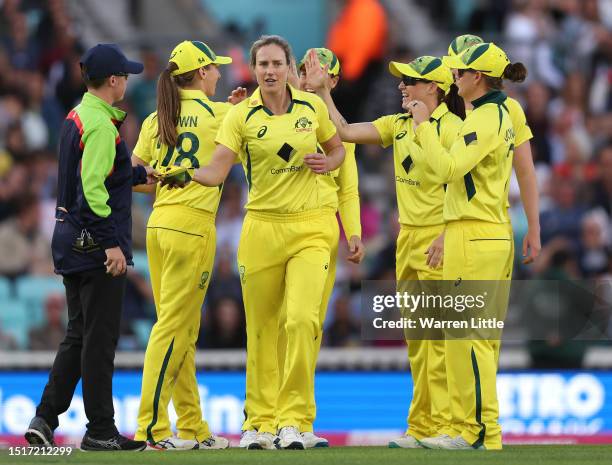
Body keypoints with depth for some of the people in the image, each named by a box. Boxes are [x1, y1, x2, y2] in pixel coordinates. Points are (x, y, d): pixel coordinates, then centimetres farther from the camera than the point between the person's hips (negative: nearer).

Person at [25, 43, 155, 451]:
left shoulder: (76, 118, 14)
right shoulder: (101, 125, -15)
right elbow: (94, 189, -22)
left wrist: (139, 175, 30)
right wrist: (112, 244, -23)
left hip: (70, 241, 10)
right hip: (96, 244, -10)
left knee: (79, 335, 14)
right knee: (100, 338, -4)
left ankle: (45, 419, 9)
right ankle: (100, 431, 0)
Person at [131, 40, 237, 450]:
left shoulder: (156, 120, 11)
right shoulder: (218, 114, -4)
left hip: (159, 224, 7)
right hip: (192, 224, -7)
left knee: (184, 331, 10)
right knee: (173, 327, -7)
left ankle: (193, 427, 14)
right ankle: (151, 427, -10)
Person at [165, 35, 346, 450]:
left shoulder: (312, 106, 3)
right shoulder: (242, 116, -2)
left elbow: (338, 148, 20)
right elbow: (216, 172, -11)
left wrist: (328, 163, -3)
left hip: (311, 227, 0)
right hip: (263, 226, 0)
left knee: (302, 318, -16)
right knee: (261, 327, 3)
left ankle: (292, 419, -9)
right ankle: (262, 422, 15)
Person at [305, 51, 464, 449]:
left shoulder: (451, 128, -10)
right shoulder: (399, 125, 13)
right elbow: (345, 132, 13)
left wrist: (446, 237, -21)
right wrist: (323, 92, 9)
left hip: (439, 239, -8)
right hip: (408, 234, 8)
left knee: (438, 336, -9)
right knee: (416, 338, 9)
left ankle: (442, 426, -8)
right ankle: (421, 426, 13)